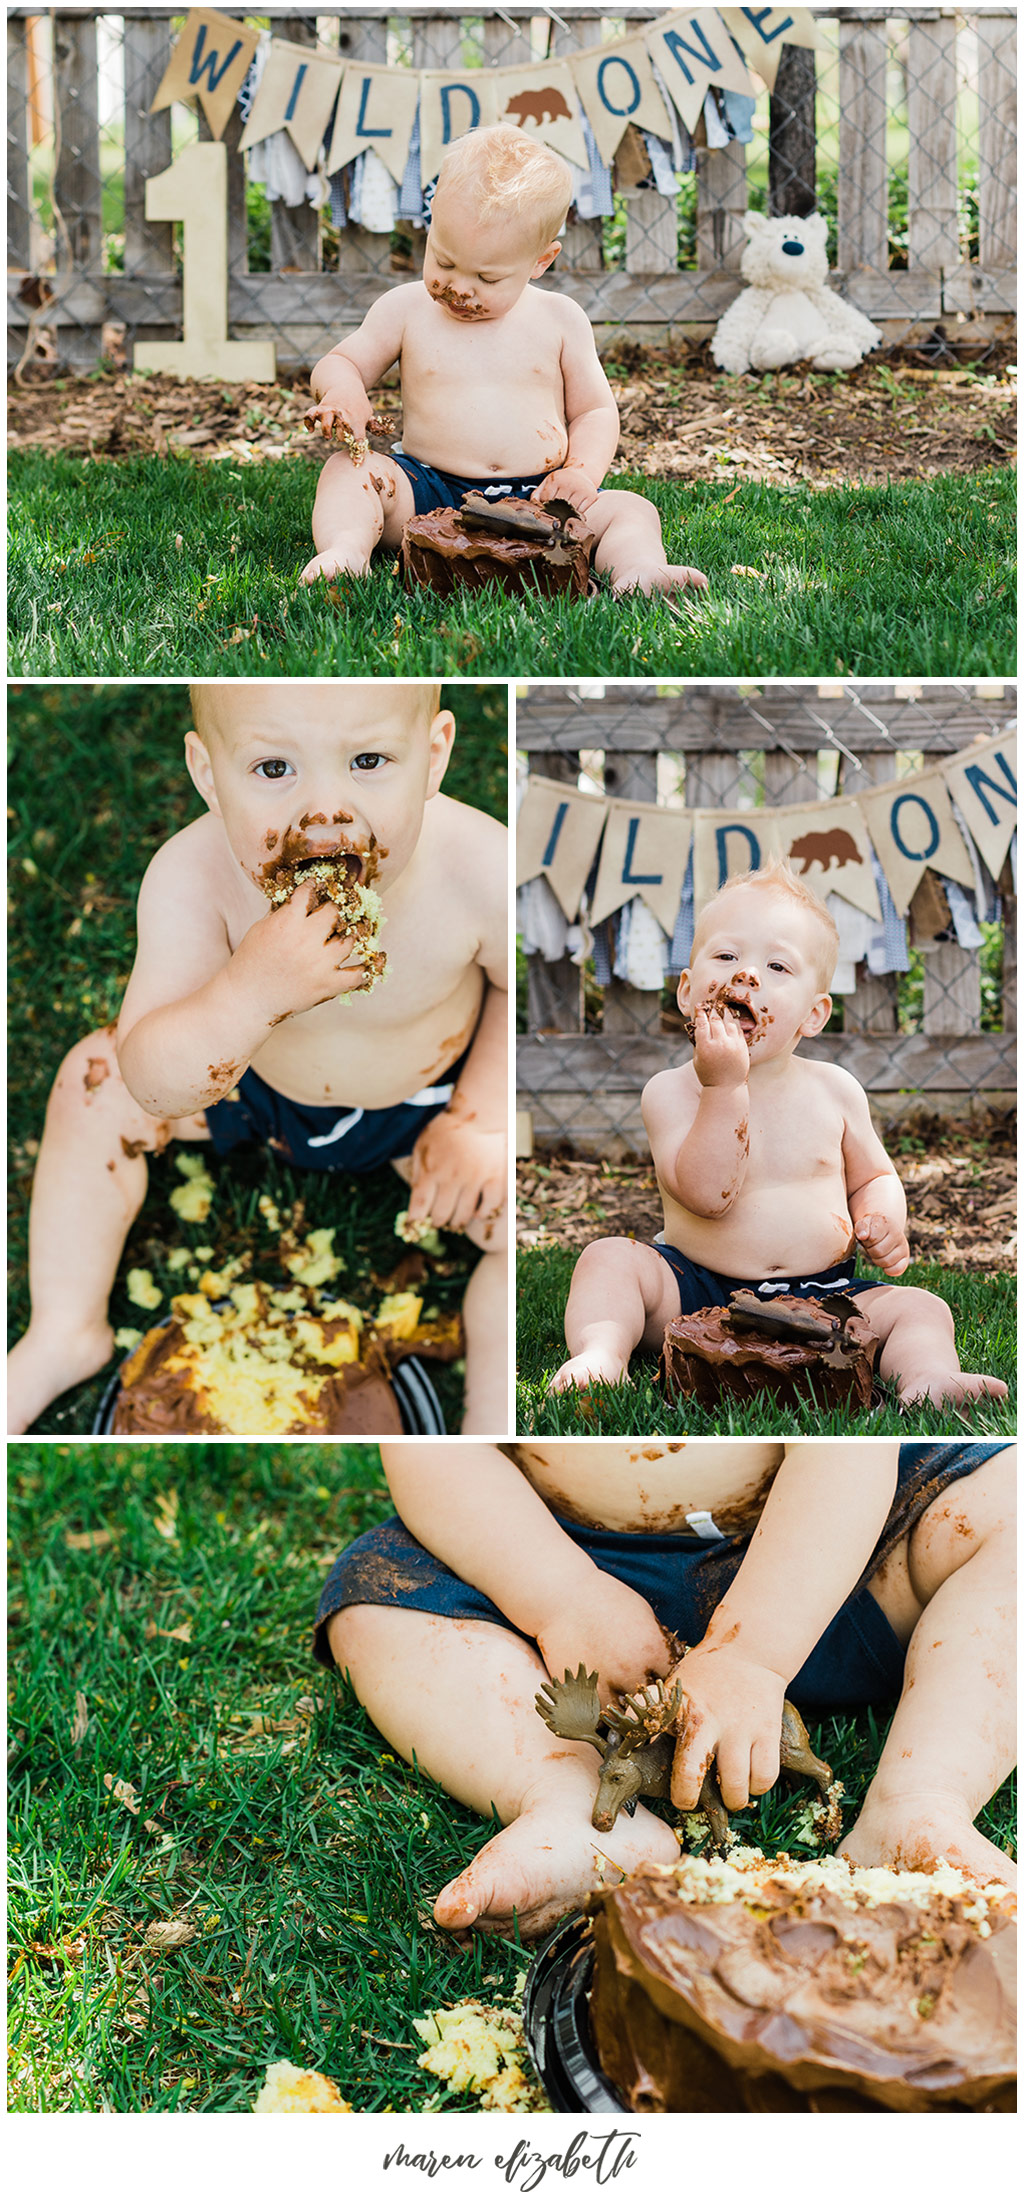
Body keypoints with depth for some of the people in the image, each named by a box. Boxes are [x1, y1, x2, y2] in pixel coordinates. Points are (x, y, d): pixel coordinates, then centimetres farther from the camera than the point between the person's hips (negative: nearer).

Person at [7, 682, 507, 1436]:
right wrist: (253, 988, -53)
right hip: (249, 1083, 1)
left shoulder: (481, 872, -35)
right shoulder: (192, 876, -35)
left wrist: (484, 1122, -19)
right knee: (94, 1078, -11)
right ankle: (66, 1333, 8)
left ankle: (486, 1438, -1)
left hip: (421, 1103, -1)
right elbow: (154, 1089, -37)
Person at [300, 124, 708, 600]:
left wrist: (582, 472, -10)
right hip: (428, 494, 0)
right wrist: (342, 391, -16)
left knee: (630, 509, -20)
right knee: (349, 469, -23)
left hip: (537, 499, 0)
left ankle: (639, 570, -44)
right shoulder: (406, 309, 5)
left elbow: (595, 411, 11)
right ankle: (345, 550, -44)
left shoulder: (559, 319, 6)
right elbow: (338, 364, 11)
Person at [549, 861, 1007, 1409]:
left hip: (821, 1297, 2)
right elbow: (707, 1195, -21)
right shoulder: (672, 1091, -6)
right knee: (609, 1258, -24)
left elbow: (872, 1175, 19)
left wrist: (883, 1221, -6)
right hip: (694, 1292, -2)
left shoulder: (835, 1090, 4)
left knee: (920, 1308, -16)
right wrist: (725, 1088, -28)